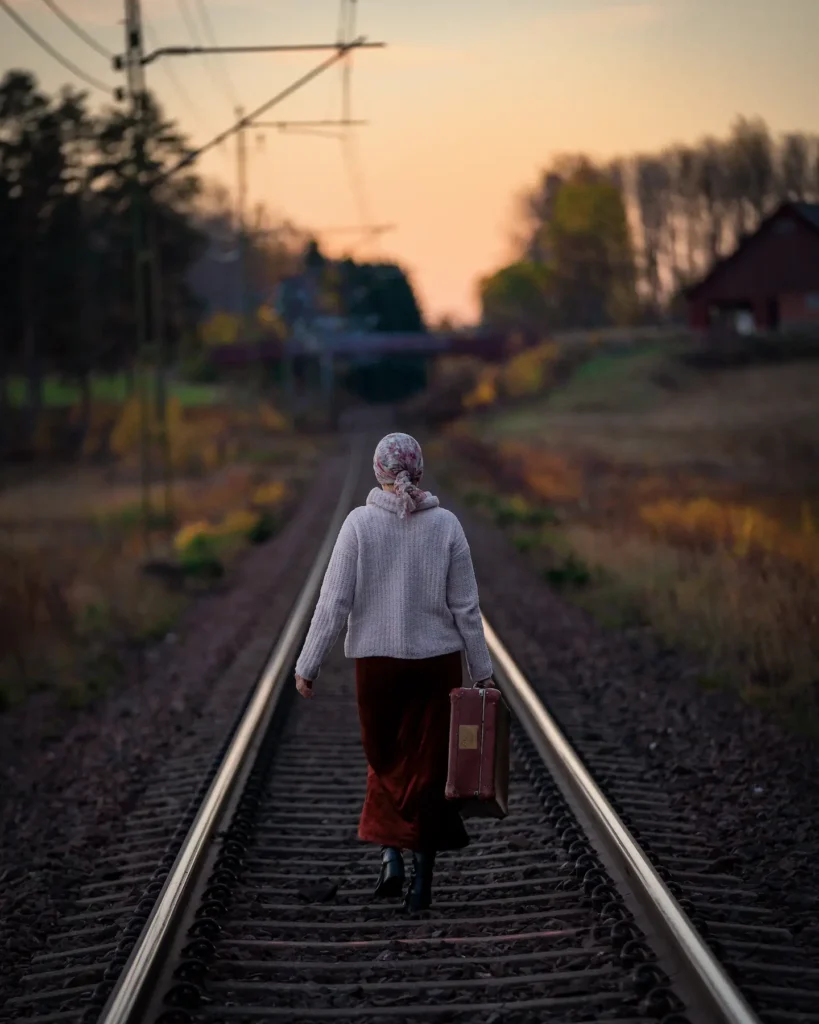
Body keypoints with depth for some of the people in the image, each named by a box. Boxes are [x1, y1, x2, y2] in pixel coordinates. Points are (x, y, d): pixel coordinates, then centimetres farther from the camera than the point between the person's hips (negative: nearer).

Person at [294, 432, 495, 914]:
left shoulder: (360, 523, -8)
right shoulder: (446, 525, -4)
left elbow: (335, 602, -8)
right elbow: (466, 607, -2)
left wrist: (308, 666, -1)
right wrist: (483, 671, 6)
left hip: (376, 661, -1)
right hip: (437, 661, 1)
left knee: (386, 762, 19)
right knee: (428, 766, 10)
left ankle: (392, 859, 7)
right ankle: (422, 882, 11)